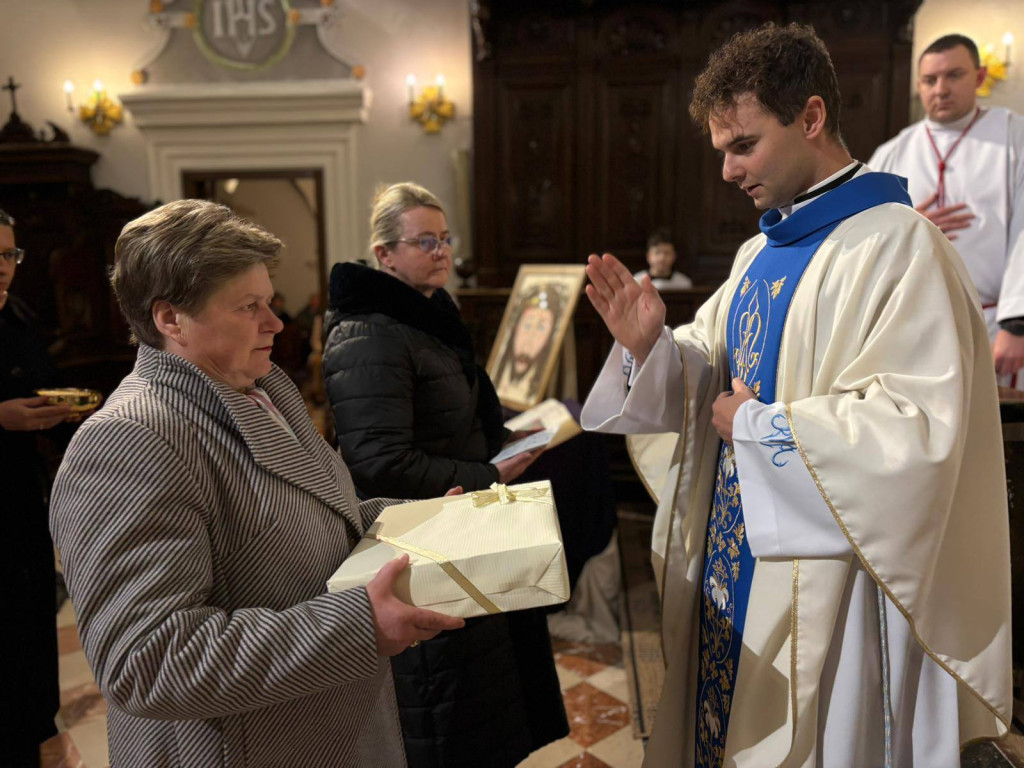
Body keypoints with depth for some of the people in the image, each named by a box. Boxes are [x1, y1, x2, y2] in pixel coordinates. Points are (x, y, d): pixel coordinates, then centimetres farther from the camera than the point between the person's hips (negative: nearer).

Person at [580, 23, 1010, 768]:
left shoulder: (898, 246, -16)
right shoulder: (763, 251, 9)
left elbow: (919, 428, -24)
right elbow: (715, 379, 12)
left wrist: (758, 426, -16)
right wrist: (651, 346, -8)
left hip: (825, 589, -7)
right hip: (733, 565, 7)